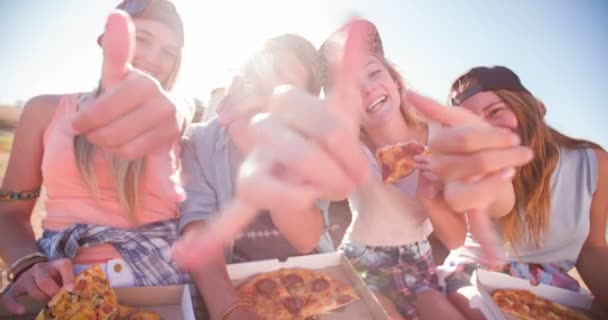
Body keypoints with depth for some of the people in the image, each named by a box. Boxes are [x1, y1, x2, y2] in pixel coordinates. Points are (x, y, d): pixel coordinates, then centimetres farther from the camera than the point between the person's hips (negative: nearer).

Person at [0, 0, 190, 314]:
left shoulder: (174, 115, 6)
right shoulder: (46, 110, 8)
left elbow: (167, 117, -19)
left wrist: (160, 109, -43)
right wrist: (29, 265, -12)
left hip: (162, 277, 1)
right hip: (65, 281, 0)